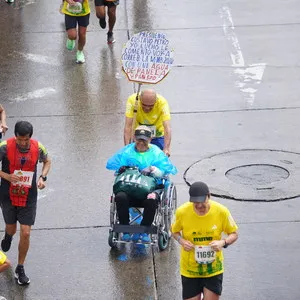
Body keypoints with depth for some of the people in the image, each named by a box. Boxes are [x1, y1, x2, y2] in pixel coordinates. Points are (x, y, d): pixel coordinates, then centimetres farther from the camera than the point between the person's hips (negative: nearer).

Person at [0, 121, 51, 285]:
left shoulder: (38, 148, -11)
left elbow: (47, 161, 11)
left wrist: (42, 177, -6)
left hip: (29, 197, 0)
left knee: (25, 233, -5)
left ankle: (20, 269, 12)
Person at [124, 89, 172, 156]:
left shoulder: (162, 102, -30)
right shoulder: (132, 100, -29)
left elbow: (167, 127, -37)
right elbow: (128, 126, -31)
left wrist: (166, 148, -48)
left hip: (158, 136, 0)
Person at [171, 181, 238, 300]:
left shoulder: (221, 211, -15)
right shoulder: (182, 212, -14)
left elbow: (234, 234, -2)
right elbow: (174, 231, 5)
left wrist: (223, 242, -23)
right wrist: (181, 241, -16)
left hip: (213, 269, 0)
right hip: (190, 269, 0)